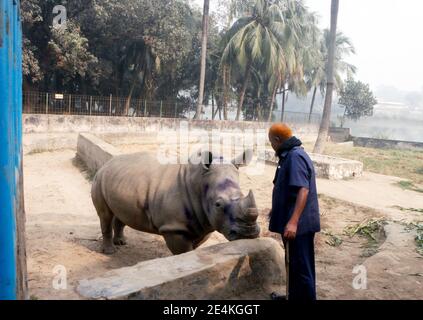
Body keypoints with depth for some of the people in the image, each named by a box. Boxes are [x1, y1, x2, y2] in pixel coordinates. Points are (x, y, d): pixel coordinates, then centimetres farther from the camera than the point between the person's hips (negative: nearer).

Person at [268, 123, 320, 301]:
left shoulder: (295, 157, -19)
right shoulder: (290, 155, 14)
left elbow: (303, 190, -28)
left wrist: (293, 222, -33)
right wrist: (280, 214, 34)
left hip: (299, 224, -11)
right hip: (295, 222, 11)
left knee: (302, 267, 1)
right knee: (293, 264, 22)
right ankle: (294, 296, 37)